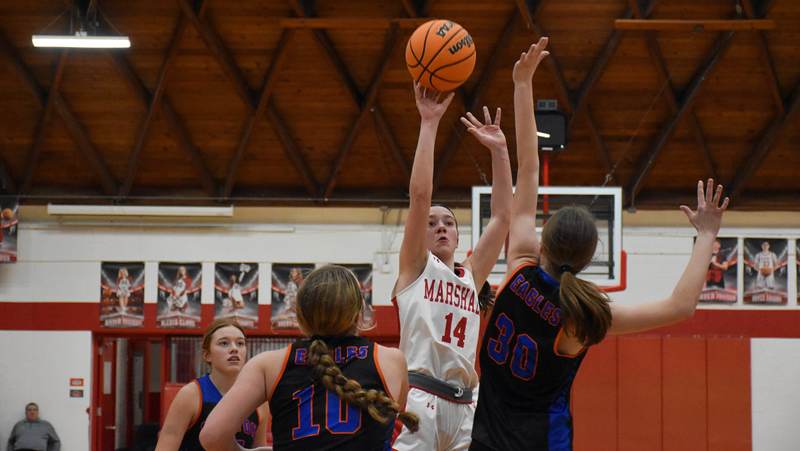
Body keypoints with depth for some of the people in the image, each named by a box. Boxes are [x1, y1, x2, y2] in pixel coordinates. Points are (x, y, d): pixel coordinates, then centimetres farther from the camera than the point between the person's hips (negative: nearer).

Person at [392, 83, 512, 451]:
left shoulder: (471, 275, 22)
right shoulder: (415, 267, 10)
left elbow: (502, 215, 18)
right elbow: (420, 194, -1)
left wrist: (499, 150, 14)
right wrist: (429, 124, -3)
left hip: (464, 403, 6)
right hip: (419, 396, -5)